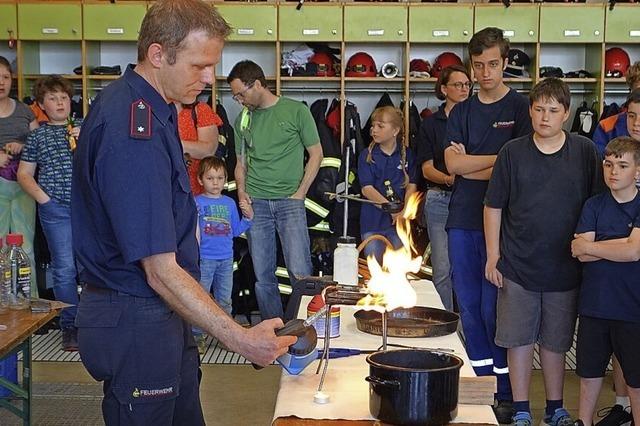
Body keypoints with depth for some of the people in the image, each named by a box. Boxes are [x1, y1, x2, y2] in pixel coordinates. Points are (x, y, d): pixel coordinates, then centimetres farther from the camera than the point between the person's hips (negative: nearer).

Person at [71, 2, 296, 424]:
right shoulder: (134, 135, -27)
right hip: (137, 324, -10)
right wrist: (240, 339, -28)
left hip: (159, 313, 10)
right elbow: (161, 273, -29)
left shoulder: (141, 104, 5)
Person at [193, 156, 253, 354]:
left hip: (226, 259, 4)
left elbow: (236, 231, 13)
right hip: (205, 258, -4)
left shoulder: (230, 203, 9)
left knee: (225, 299, 13)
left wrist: (248, 217, -1)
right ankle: (198, 336, 7)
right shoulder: (197, 202, -3)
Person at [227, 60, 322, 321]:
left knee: (300, 272, -10)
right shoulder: (243, 119, 12)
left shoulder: (296, 111, 0)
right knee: (263, 277, 6)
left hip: (289, 201, -4)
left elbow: (316, 153, 2)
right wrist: (241, 191, 1)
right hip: (256, 203, 4)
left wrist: (300, 193, -5)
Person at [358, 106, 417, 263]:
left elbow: (411, 186, 1)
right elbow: (367, 189, -8)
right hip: (372, 221, -1)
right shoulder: (367, 155, 0)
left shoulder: (407, 155, 4)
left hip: (399, 221, 1)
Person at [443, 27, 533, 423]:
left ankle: (505, 393, 10)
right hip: (462, 219, 5)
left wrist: (469, 166, -3)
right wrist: (500, 159, -7)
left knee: (493, 307, -3)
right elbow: (452, 164, 0)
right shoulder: (461, 112, 12)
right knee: (469, 305, 9)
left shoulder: (521, 107, -1)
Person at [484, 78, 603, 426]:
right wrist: (493, 256, -1)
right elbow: (493, 207, 2)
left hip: (564, 267, 1)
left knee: (555, 341, 13)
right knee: (518, 339, 6)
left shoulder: (585, 152, 0)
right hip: (517, 267, 0)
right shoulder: (512, 152, -2)